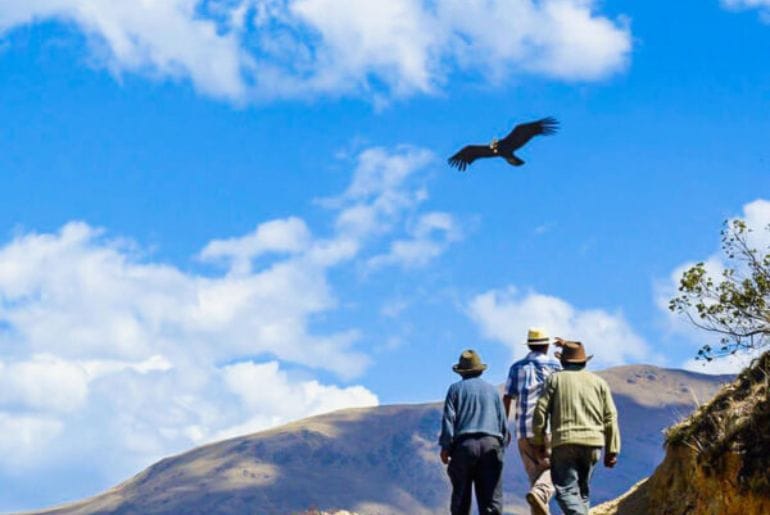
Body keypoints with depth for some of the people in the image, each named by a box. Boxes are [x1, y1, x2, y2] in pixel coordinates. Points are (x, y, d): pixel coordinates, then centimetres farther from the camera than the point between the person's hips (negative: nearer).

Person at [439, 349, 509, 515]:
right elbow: (503, 423, 13)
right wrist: (501, 448, 18)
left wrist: (445, 447, -1)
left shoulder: (456, 388, 9)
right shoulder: (492, 390, 16)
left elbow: (448, 419, -2)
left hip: (464, 445, -1)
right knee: (491, 499, -3)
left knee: (461, 498, 5)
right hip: (490, 445, 1)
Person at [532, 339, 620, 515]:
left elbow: (540, 412, -1)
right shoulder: (599, 382, 13)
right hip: (593, 443, 4)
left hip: (564, 442, -4)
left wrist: (540, 442, 9)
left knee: (566, 490, -7)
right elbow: (610, 418, 7)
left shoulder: (555, 379, 6)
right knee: (582, 490, 16)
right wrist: (612, 451, 8)